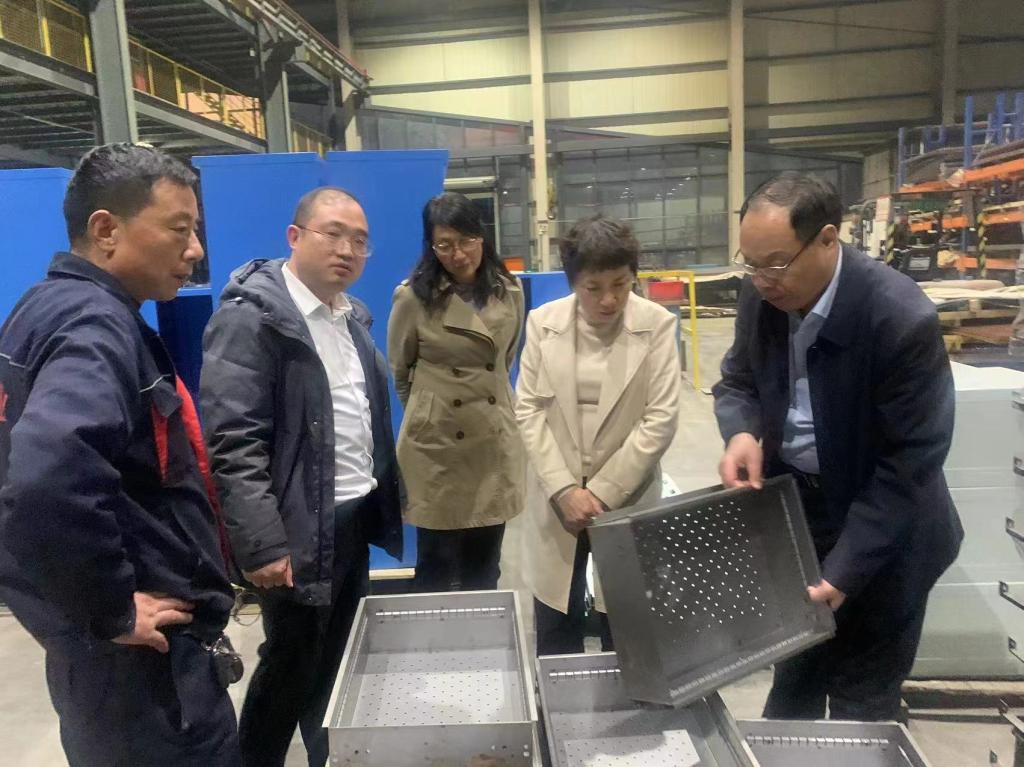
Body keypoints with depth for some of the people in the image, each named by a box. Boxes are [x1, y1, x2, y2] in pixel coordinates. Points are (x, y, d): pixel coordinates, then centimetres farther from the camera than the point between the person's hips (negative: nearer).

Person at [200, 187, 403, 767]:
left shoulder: (353, 316, 10)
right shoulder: (250, 318, -15)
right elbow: (233, 443, -19)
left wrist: (383, 498, 12)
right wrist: (263, 544, -22)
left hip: (357, 518, 8)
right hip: (300, 530, -7)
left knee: (338, 660, 21)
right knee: (290, 667, 8)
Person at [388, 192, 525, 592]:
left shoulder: (509, 291, 1)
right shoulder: (414, 296, -10)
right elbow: (400, 372, 5)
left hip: (495, 443, 3)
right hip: (436, 444, -3)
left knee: (484, 570, 15)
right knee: (436, 571, 9)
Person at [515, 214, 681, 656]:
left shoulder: (657, 325, -8)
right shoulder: (543, 322, -3)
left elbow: (660, 421, -10)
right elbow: (529, 410, -3)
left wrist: (602, 493, -12)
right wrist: (564, 490, -12)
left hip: (626, 500, -1)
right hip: (557, 499, 2)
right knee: (555, 637, 12)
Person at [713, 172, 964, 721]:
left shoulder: (902, 319, -27)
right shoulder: (762, 295, -10)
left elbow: (910, 460, -22)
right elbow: (738, 379, 5)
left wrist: (843, 570, -23)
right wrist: (742, 434, -18)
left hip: (881, 539, -5)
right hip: (792, 510, 5)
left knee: (860, 705, 11)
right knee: (791, 680, 23)